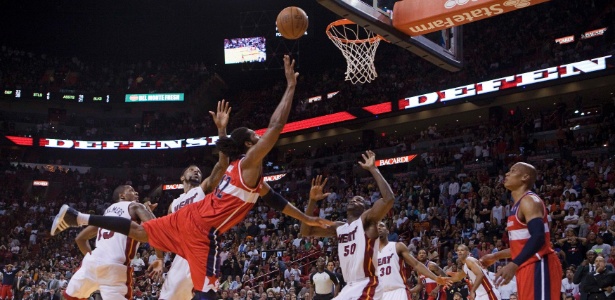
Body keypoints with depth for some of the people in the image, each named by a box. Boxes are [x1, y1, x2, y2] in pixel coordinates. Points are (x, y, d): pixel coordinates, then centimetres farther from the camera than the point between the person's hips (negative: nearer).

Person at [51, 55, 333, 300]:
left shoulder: (242, 168, 19)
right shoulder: (250, 163, -9)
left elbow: (274, 199, 29)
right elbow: (276, 126, -16)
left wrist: (306, 219, 31)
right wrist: (291, 86, -11)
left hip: (190, 217, 9)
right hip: (202, 228, -9)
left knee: (138, 230, 19)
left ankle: (75, 216, 19)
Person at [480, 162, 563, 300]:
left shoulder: (529, 201, -12)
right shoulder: (518, 205, 20)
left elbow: (538, 237, -25)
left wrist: (514, 264, -32)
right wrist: (496, 256, 28)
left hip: (538, 266, -11)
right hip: (528, 267, 11)